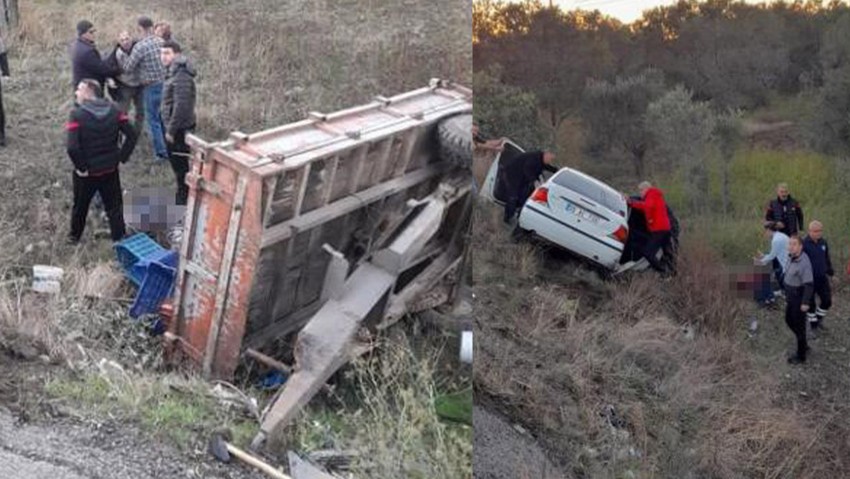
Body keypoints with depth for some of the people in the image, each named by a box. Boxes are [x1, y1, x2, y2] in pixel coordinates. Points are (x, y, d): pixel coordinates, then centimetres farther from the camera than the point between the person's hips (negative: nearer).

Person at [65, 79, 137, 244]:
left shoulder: (77, 114, -19)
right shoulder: (114, 110, -5)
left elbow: (72, 147, -28)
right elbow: (131, 135, -8)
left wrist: (81, 166, -14)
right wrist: (121, 157, -2)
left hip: (86, 171, -2)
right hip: (110, 169, 3)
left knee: (80, 205, 20)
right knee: (114, 205, 15)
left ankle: (75, 236, 39)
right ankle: (119, 239, 22)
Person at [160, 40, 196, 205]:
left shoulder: (181, 76, -23)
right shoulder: (174, 72, 10)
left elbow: (181, 106, -27)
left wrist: (171, 130, -21)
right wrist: (169, 128, 18)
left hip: (179, 129, -10)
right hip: (174, 127, 10)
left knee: (180, 165, 0)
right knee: (176, 162, 19)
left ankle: (183, 201, 11)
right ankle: (183, 195, 31)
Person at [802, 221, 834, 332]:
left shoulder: (823, 242, 0)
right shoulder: (804, 244, -18)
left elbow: (827, 259, 14)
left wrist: (831, 273, 16)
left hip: (822, 278, 5)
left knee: (827, 301, 10)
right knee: (810, 303, 9)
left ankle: (819, 318, 35)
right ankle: (813, 324, 26)